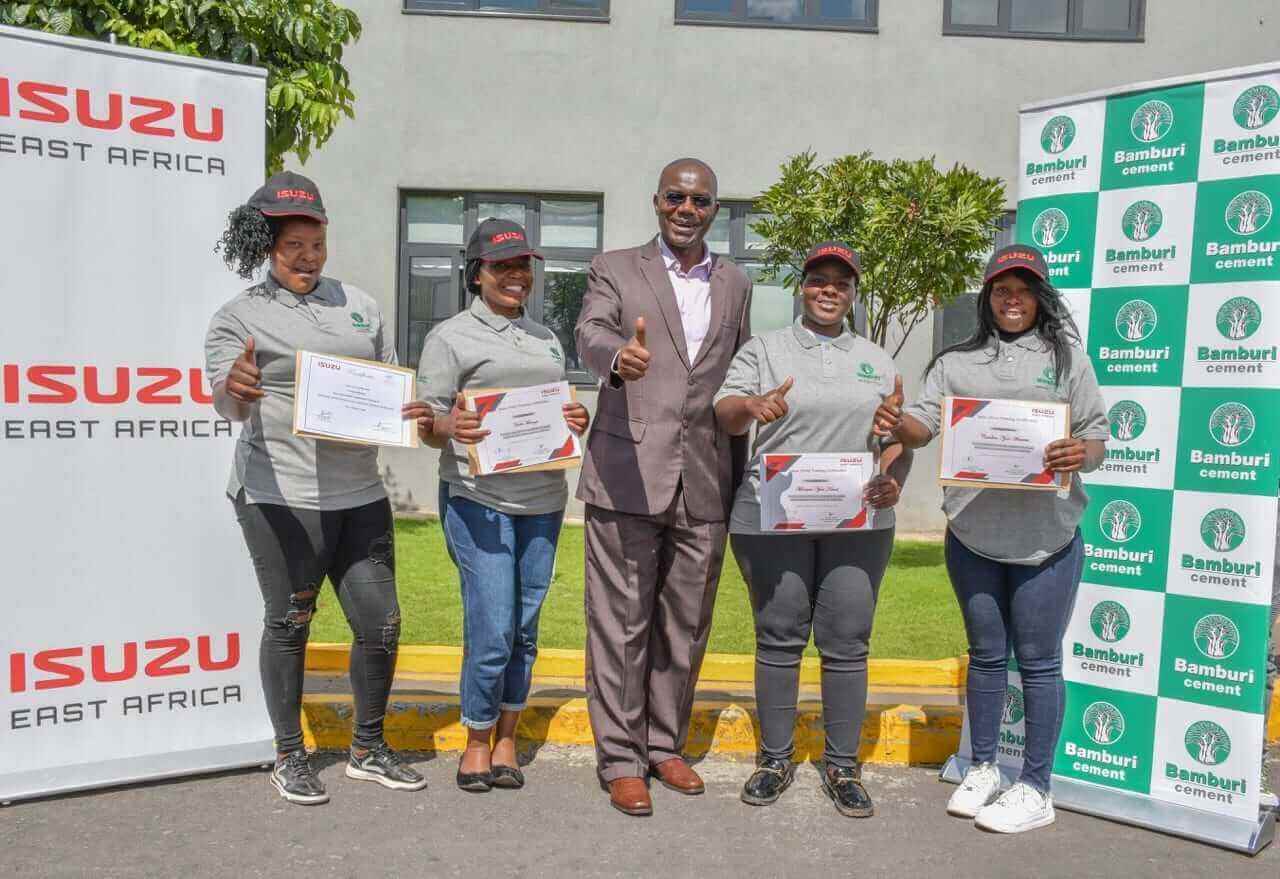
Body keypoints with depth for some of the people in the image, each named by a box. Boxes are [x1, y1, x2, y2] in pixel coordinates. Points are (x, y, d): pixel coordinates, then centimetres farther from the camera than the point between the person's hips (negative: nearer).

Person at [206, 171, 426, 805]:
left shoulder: (358, 304, 14)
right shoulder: (239, 317, 0)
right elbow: (228, 407, -12)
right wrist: (235, 388, -36)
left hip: (360, 493, 5)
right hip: (281, 497, -4)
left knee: (381, 624, 6)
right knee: (289, 624, 4)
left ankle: (368, 749, 24)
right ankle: (288, 756, 22)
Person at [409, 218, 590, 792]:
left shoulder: (546, 338, 19)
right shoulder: (451, 337, 2)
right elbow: (428, 427, -1)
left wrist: (576, 423, 0)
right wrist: (450, 427, -23)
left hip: (543, 501, 5)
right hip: (478, 501, -5)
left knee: (524, 627, 9)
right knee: (491, 632, -7)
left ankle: (506, 739, 24)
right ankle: (477, 741, 15)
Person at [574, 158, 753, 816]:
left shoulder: (735, 285, 16)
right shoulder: (615, 269, 5)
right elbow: (590, 333, -13)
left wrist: (741, 476, 14)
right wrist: (618, 357, -38)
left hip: (704, 482, 4)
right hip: (627, 477, -3)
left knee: (685, 625, 11)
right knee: (621, 623, 1)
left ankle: (665, 745, 26)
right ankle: (620, 758, 13)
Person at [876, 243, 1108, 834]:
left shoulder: (1066, 356, 5)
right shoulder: (957, 362, 10)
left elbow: (1097, 435, 2)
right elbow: (925, 423, 0)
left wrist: (1082, 454, -21)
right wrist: (898, 425, -23)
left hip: (1045, 536, -2)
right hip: (973, 533, 2)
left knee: (1038, 661, 5)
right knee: (985, 654, 15)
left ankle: (1035, 788, 17)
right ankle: (982, 769, 30)